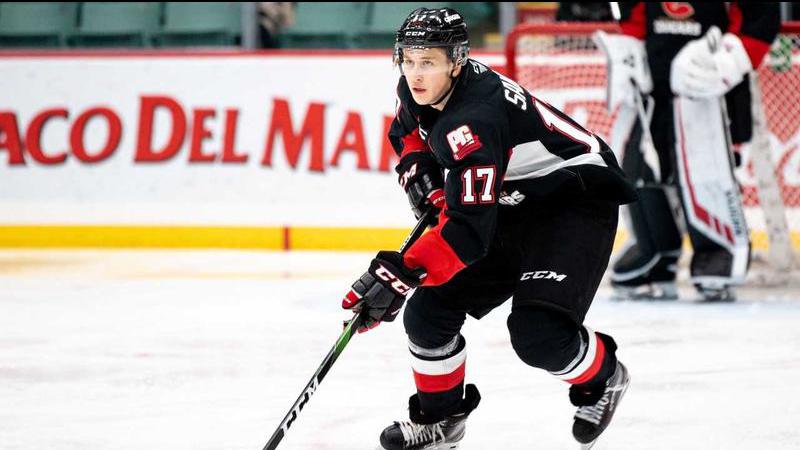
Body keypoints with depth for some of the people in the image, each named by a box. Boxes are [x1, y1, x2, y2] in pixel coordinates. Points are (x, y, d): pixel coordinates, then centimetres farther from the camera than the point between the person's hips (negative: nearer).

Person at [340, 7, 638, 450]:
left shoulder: (474, 120, -34)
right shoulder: (419, 91, -7)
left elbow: (468, 230, -38)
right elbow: (407, 130, 20)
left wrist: (400, 274, -44)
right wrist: (417, 169, -2)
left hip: (576, 199, -9)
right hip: (512, 207, 9)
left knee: (537, 331, -23)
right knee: (429, 310, 0)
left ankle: (603, 378, 9)